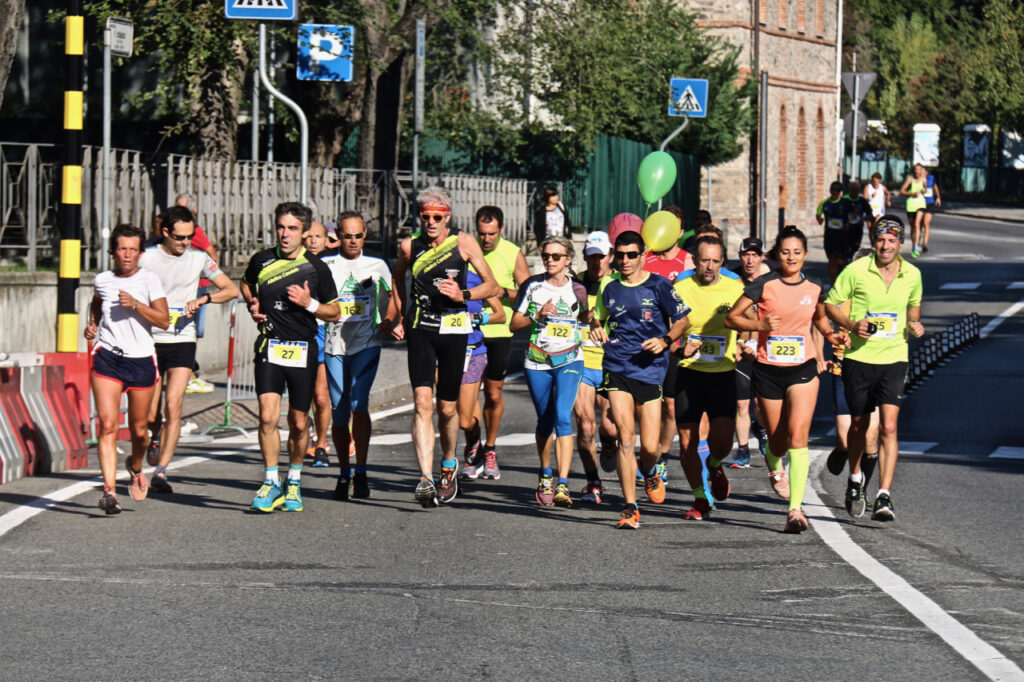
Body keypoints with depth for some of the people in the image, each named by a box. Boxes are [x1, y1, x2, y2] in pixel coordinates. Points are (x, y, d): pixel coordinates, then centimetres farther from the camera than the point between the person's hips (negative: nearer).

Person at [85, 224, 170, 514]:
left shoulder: (149, 280, -3)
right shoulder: (102, 280, 7)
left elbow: (164, 320, -12)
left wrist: (135, 304, -21)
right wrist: (92, 325, 13)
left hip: (141, 360, -1)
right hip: (107, 357, 1)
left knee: (138, 428, 10)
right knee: (107, 425, -13)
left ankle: (135, 467, 43)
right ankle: (109, 490, -19)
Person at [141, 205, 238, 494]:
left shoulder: (199, 258, 3)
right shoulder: (147, 258, -1)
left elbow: (231, 289, 5)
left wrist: (203, 299, -11)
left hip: (182, 342, 0)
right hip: (151, 341, 0)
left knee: (173, 407, -14)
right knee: (150, 415, 3)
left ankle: (161, 472, -10)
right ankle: (156, 437, 39)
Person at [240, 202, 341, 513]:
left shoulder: (316, 268, 0)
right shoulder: (262, 260, 4)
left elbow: (334, 313, 7)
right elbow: (246, 284, 27)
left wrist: (309, 303, -11)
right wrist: (252, 304, 7)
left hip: (303, 350, 0)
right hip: (269, 347, 0)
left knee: (299, 423, 6)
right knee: (267, 416, -14)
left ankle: (293, 481, 26)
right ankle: (270, 481, -3)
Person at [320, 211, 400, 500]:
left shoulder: (377, 266, 9)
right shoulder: (325, 265, 6)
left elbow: (392, 295, 23)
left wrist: (389, 321, 7)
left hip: (367, 343, -1)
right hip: (334, 344, 1)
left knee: (358, 403, -18)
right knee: (339, 412, 3)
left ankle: (361, 472, -14)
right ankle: (343, 474, 17)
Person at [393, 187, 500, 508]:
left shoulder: (463, 243, -4)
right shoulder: (409, 246, 2)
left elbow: (493, 287, -1)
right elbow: (398, 277, 24)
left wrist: (463, 295, -17)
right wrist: (401, 316, 16)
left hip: (454, 330, 0)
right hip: (420, 329, 1)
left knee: (447, 408, 7)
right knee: (422, 402, -15)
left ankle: (449, 465, 36)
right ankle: (425, 479, -23)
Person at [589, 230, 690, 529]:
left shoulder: (658, 286, -2)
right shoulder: (608, 286, 7)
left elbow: (682, 321, 6)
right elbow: (598, 316, 23)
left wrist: (665, 341, -12)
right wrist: (596, 327, 0)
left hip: (650, 369, -1)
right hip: (616, 368, 1)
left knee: (650, 447, -1)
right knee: (626, 436, -12)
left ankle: (649, 473, 38)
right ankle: (630, 509, -8)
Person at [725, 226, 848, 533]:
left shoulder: (814, 289, 4)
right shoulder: (764, 284, -5)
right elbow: (732, 318, -3)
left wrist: (830, 334, 5)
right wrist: (760, 325, -19)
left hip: (803, 369, 0)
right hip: (768, 369, 0)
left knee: (797, 436, -17)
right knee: (778, 441, 9)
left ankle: (796, 508, -20)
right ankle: (773, 464, 49)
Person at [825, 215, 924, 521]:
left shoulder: (912, 275, 2)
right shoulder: (856, 271, -8)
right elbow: (830, 304, 0)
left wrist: (914, 324, 1)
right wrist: (851, 325, -16)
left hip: (894, 358, 0)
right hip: (859, 357, 0)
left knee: (889, 427, -14)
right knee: (859, 425, 14)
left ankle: (884, 496, -16)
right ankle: (855, 479, 41)